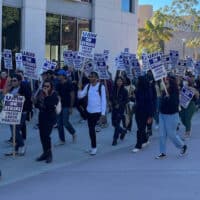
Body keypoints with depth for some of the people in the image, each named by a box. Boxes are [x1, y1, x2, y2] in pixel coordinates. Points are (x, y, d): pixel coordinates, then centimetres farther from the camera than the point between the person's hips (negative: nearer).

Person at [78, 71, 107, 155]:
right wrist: (80, 88, -16)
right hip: (89, 111, 5)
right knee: (91, 128, 12)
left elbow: (103, 100, -10)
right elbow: (80, 96, 2)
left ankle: (93, 147, 7)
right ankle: (93, 147, 25)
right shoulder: (88, 86, 4)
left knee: (92, 128, -7)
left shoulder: (101, 87, -10)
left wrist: (103, 113, -13)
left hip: (97, 111, -5)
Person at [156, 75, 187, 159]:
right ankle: (162, 152, 15)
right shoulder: (164, 92, 3)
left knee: (171, 134, 3)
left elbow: (175, 104, -27)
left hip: (172, 116, -7)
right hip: (162, 115, 7)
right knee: (162, 135, 6)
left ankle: (183, 146, 28)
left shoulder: (174, 93, -15)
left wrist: (168, 97, -34)